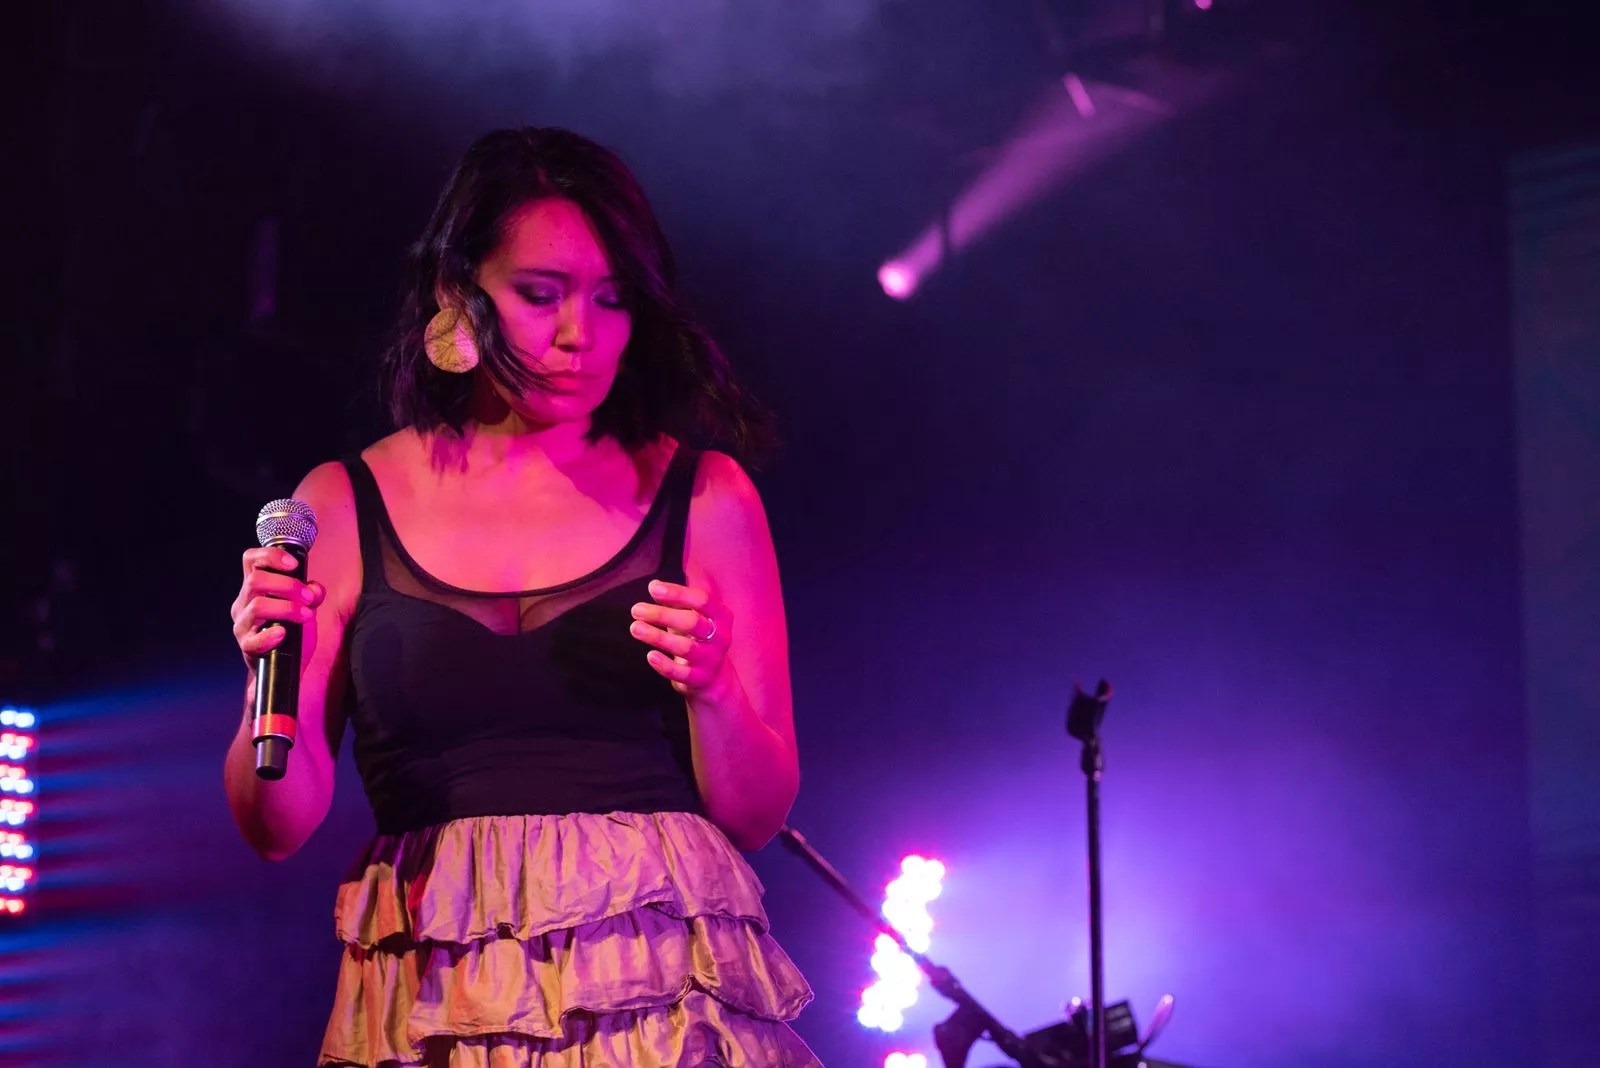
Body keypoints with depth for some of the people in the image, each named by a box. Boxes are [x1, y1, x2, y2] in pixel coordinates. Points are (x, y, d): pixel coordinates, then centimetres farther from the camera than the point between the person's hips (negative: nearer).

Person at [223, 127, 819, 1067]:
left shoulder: (701, 495, 4)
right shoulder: (345, 504, 5)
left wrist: (709, 689, -14)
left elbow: (757, 814, 5)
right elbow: (278, 829, 5)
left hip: (661, 990, 0)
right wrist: (272, 677, -13)